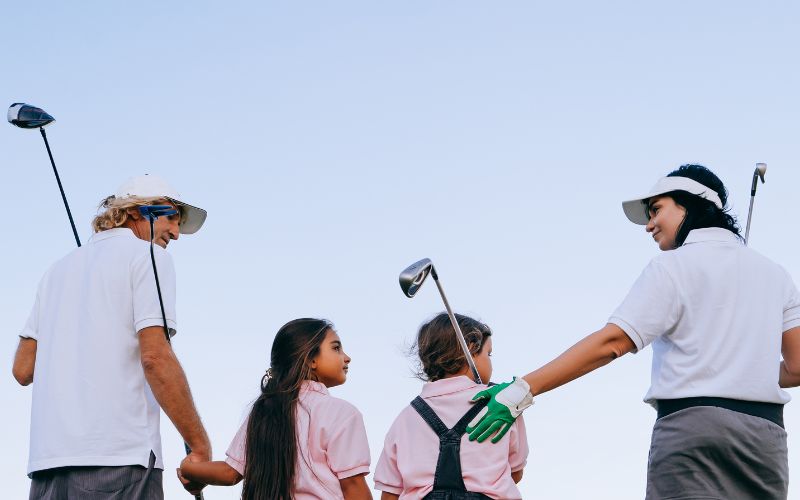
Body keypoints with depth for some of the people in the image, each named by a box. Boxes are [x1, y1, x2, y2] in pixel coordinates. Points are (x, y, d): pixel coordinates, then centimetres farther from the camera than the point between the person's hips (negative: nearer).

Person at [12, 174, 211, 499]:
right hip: (119, 457, -6)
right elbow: (155, 357, -9)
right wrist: (199, 446, -7)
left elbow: (23, 370, 18)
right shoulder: (149, 256, 4)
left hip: (46, 459, 6)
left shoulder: (59, 268, 24)